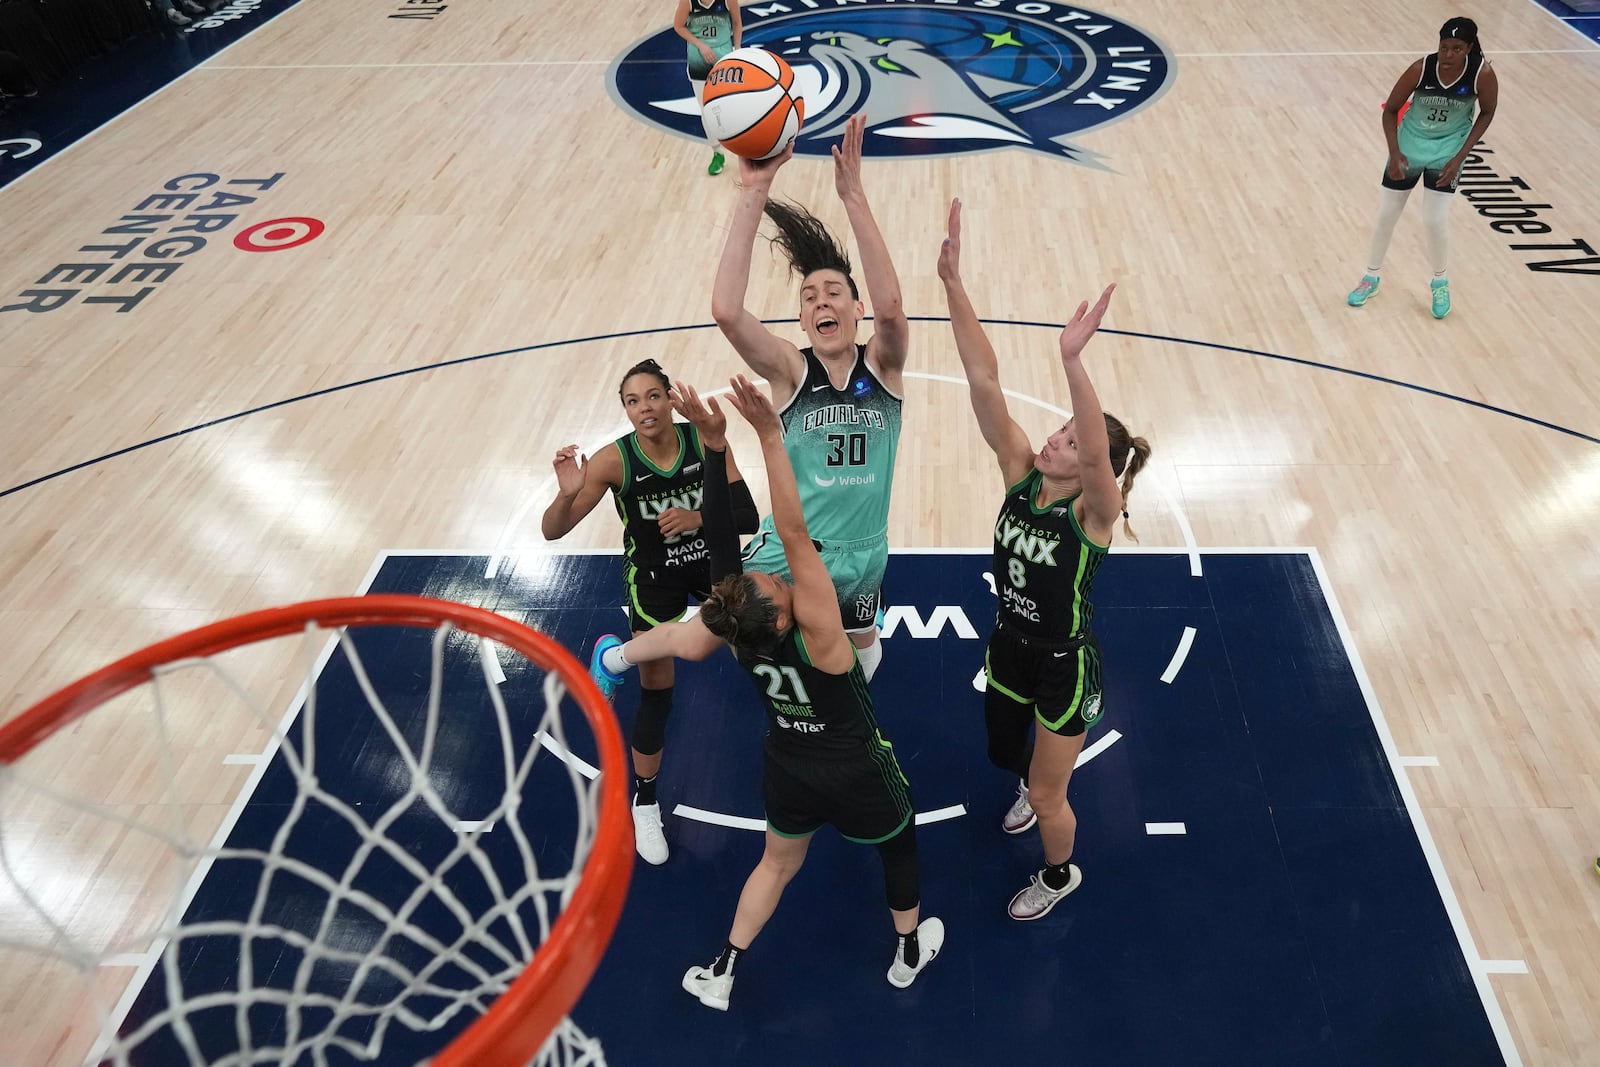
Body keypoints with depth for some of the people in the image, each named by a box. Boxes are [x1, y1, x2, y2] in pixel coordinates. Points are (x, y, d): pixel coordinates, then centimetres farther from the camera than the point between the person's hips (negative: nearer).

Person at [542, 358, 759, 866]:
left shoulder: (706, 441, -21)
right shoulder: (614, 460, -24)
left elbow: (748, 518, -20)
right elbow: (552, 531, -24)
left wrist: (698, 518, -38)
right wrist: (567, 494, -44)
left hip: (712, 559, 2)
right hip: (653, 573, -2)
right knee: (656, 692, 0)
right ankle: (644, 803, 20)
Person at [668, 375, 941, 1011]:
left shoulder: (739, 634, -24)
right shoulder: (814, 636, -38)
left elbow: (719, 541, -28)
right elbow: (793, 534, -48)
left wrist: (713, 444, -35)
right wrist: (770, 437, -52)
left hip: (787, 768, 4)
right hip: (856, 773, -4)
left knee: (778, 862, 29)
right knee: (899, 845, 27)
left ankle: (720, 974, 37)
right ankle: (911, 951, 49)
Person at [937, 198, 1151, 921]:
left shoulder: (1096, 509, -25)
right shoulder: (1021, 475, -14)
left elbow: (1098, 453, -50)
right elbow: (984, 380, -25)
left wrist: (1072, 361, -65)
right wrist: (952, 282, -33)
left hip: (1064, 666, -5)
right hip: (1010, 646, 5)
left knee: (1046, 796, 12)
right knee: (1007, 755, 29)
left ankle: (1060, 874, 45)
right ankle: (1036, 789, 65)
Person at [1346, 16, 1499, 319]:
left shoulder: (1483, 74, -22)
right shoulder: (1421, 69, -23)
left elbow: (1487, 113, -6)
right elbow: (1390, 109, -10)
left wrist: (1459, 157, -14)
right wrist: (1394, 152, -19)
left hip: (1447, 150, -1)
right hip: (1409, 146, 1)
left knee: (1434, 221, -7)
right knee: (1386, 215, 7)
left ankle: (1440, 282, 19)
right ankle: (1372, 277, 28)